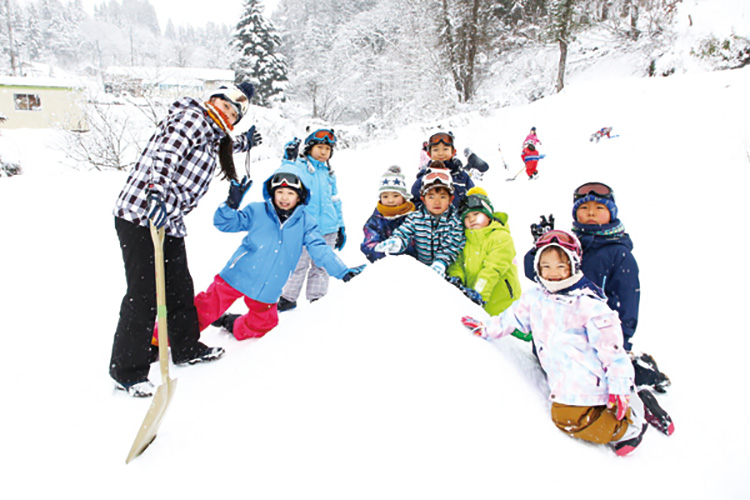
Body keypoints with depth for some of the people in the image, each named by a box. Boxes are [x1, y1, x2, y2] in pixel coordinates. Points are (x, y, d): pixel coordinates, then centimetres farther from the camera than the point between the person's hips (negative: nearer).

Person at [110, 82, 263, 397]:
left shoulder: (214, 139, 21)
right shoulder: (191, 117, -5)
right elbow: (166, 152, -22)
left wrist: (244, 142, 59)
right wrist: (156, 191, -36)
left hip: (170, 223, 9)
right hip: (140, 216, -9)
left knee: (180, 288, 16)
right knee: (143, 294, -7)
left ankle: (186, 348, 34)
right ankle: (128, 371, 5)